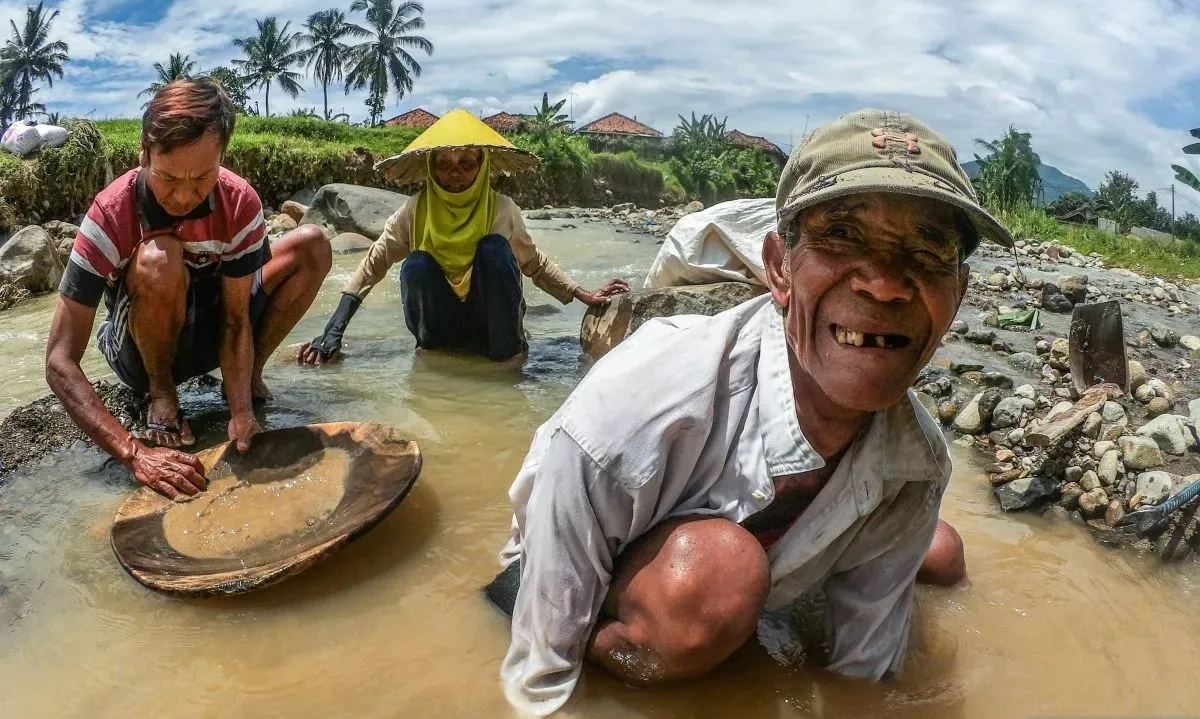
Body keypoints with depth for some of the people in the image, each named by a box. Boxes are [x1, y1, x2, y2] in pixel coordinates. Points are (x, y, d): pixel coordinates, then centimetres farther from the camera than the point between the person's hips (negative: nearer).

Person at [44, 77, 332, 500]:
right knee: (159, 259, -37)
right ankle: (162, 397, -12)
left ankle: (249, 375, -2)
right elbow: (60, 363, -31)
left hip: (208, 330, 4)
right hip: (144, 350, -3)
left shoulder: (240, 202, -21)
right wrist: (134, 453, -43)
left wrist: (241, 413, -33)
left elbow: (235, 320, -16)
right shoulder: (111, 215, -30)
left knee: (311, 246, -13)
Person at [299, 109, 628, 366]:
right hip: (441, 323, 0)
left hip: (493, 322, 0)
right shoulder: (415, 211, -11)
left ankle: (509, 348, -13)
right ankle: (432, 344, -5)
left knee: (494, 248, -26)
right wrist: (333, 332, -15)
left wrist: (583, 295, -9)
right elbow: (372, 265, -7)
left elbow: (536, 264, 3)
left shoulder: (502, 210, -10)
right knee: (417, 265, -28)